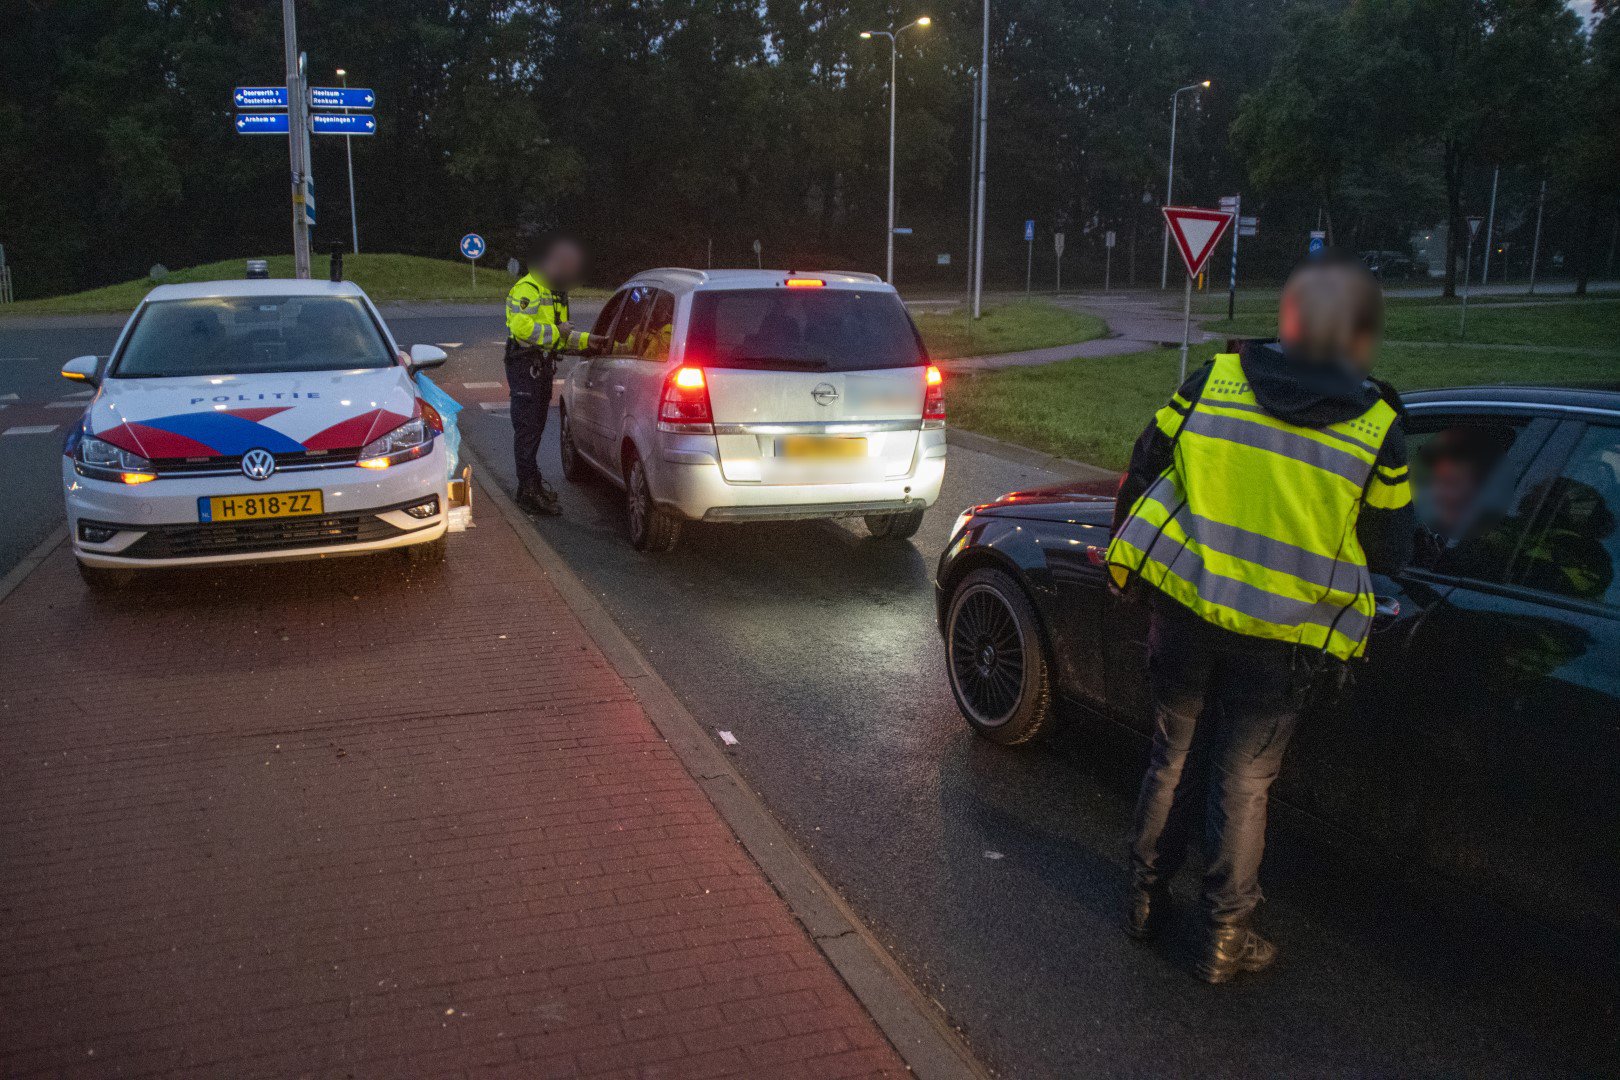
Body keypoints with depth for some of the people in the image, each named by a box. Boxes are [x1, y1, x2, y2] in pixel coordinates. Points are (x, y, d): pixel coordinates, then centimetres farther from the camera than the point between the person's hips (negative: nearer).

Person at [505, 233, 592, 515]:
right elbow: (521, 328, -28)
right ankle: (531, 491, -8)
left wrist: (588, 340, 7)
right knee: (527, 429, -9)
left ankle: (529, 482, 28)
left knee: (535, 428, 17)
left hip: (543, 365, 10)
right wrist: (555, 332, -20)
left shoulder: (556, 293, 18)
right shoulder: (526, 290, -15)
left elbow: (561, 338, 21)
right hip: (525, 366, -10)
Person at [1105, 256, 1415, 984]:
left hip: (1182, 604, 2)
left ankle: (1146, 897, 32)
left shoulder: (1212, 382, -6)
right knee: (1243, 780, 11)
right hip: (1283, 636, -2)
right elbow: (1388, 552, -1)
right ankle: (1223, 937, 22)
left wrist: (1129, 559, 16)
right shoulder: (1376, 427, -8)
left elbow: (1141, 476, 1)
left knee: (1170, 754, 19)